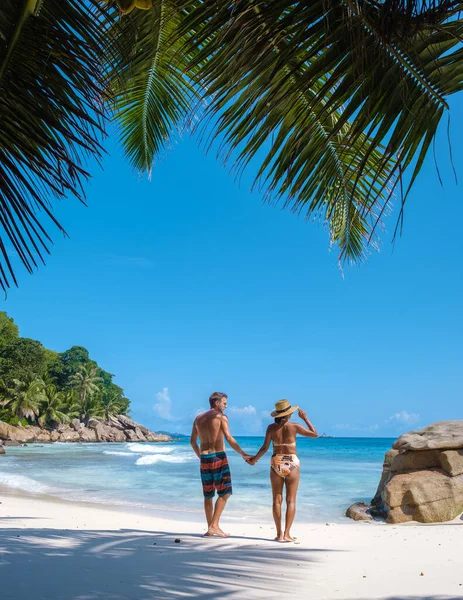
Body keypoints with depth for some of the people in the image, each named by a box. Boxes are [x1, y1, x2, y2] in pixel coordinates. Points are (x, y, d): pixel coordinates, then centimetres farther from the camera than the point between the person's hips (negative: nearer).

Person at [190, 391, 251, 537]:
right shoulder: (221, 417, -6)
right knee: (225, 492, 1)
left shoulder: (198, 418, 14)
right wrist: (243, 454, -9)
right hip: (218, 457, -6)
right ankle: (214, 525, -6)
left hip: (204, 458, 6)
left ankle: (210, 528, 14)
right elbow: (229, 439, -14)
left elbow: (193, 441, 17)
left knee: (208, 495, 12)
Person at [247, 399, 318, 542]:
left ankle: (279, 533, 5)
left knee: (277, 500, 8)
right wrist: (305, 418, 9)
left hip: (276, 464, 2)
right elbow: (315, 434, 2)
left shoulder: (271, 427, -2)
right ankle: (287, 533, -2)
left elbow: (265, 448, -2)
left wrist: (254, 459, 13)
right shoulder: (294, 426, -7)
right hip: (292, 464, -2)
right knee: (291, 501, 3)